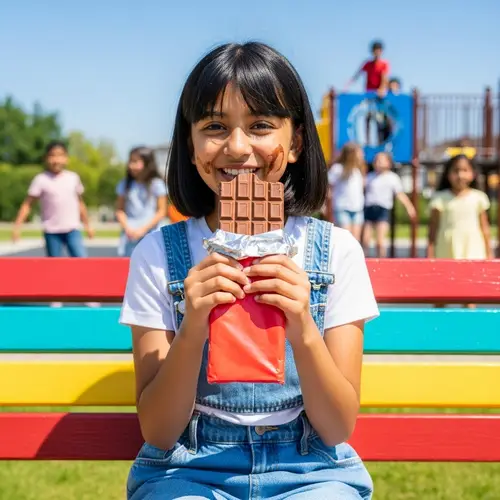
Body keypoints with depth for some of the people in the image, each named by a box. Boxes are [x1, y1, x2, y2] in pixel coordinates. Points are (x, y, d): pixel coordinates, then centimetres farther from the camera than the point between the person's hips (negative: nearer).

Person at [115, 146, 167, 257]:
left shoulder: (156, 184, -2)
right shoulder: (124, 184, 8)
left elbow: (162, 211, -4)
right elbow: (120, 210, 9)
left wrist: (144, 229, -10)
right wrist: (127, 228, -7)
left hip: (151, 236, -3)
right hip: (129, 236, 3)